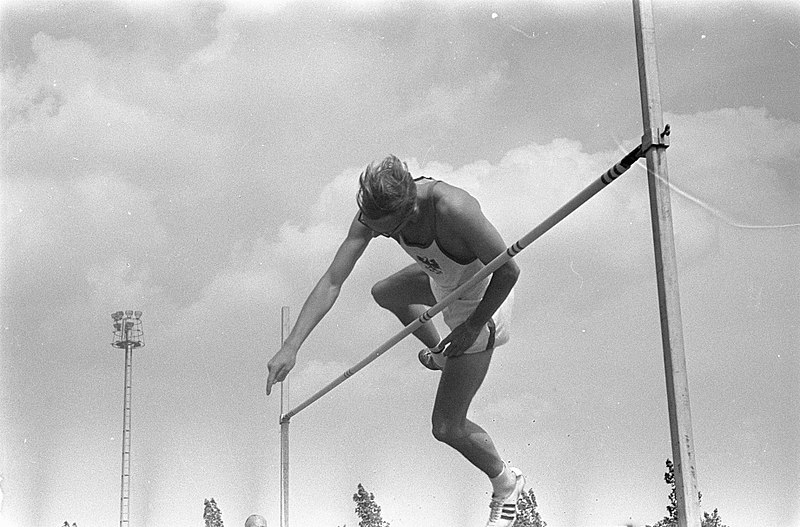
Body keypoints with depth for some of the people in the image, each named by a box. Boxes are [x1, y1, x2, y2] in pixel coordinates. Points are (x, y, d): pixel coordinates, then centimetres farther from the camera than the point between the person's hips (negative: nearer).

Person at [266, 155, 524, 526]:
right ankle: (441, 354, 60)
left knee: (447, 427, -1)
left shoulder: (452, 209, -43)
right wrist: (291, 346, -29)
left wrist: (473, 326, -22)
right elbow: (331, 282, -22)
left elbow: (508, 270, -29)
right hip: (442, 279, 7)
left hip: (479, 302, -7)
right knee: (384, 294, 35)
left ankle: (506, 483, 29)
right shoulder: (376, 208, -23)